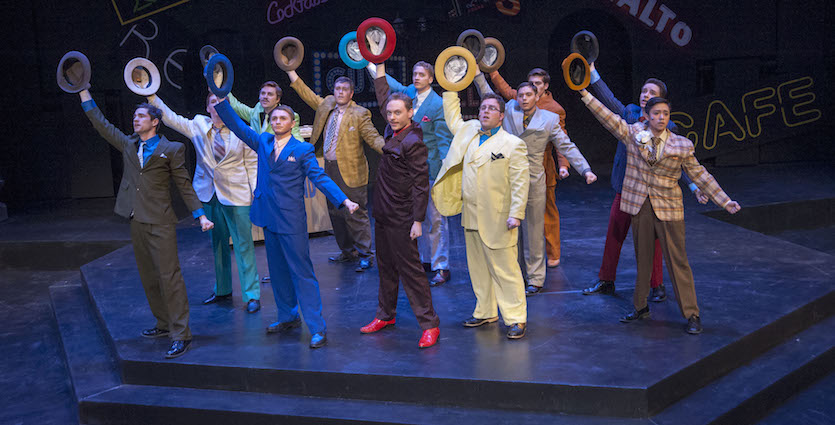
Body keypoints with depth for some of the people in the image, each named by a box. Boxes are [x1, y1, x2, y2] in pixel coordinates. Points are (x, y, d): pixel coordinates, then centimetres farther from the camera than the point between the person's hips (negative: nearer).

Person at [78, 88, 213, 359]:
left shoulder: (171, 150, -2)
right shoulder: (128, 145, 13)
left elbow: (184, 185, 0)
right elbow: (101, 124, 17)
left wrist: (201, 215, -6)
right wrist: (83, 92, 16)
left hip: (160, 224, -6)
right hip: (136, 223, 6)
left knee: (169, 277, -8)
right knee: (148, 278, 13)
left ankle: (181, 335, -6)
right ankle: (164, 324, 26)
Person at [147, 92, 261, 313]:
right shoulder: (198, 126, 4)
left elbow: (252, 164, -1)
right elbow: (170, 118, 3)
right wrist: (151, 97, -6)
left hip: (236, 195, -4)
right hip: (209, 194, 4)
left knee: (243, 245, -3)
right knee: (217, 244, 14)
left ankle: (252, 295, 4)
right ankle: (222, 289, 29)